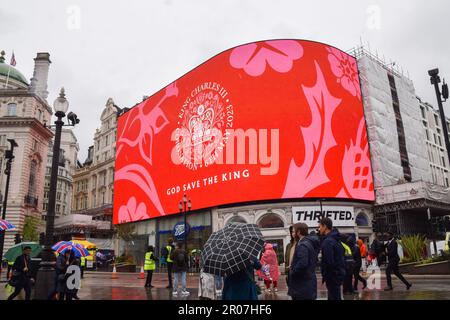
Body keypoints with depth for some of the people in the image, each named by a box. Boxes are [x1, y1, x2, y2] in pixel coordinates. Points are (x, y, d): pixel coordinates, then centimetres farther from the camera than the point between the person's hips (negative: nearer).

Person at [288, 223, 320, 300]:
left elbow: (302, 263, -30)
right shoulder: (311, 243, 12)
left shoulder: (302, 245, -19)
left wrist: (293, 271, -13)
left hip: (302, 285, -10)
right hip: (309, 283, 10)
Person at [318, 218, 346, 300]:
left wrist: (325, 275, -14)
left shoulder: (328, 241, -21)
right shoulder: (335, 239, 10)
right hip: (338, 274, 10)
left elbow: (328, 262, -25)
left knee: (334, 297, -2)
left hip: (332, 276, -10)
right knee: (336, 297, 19)